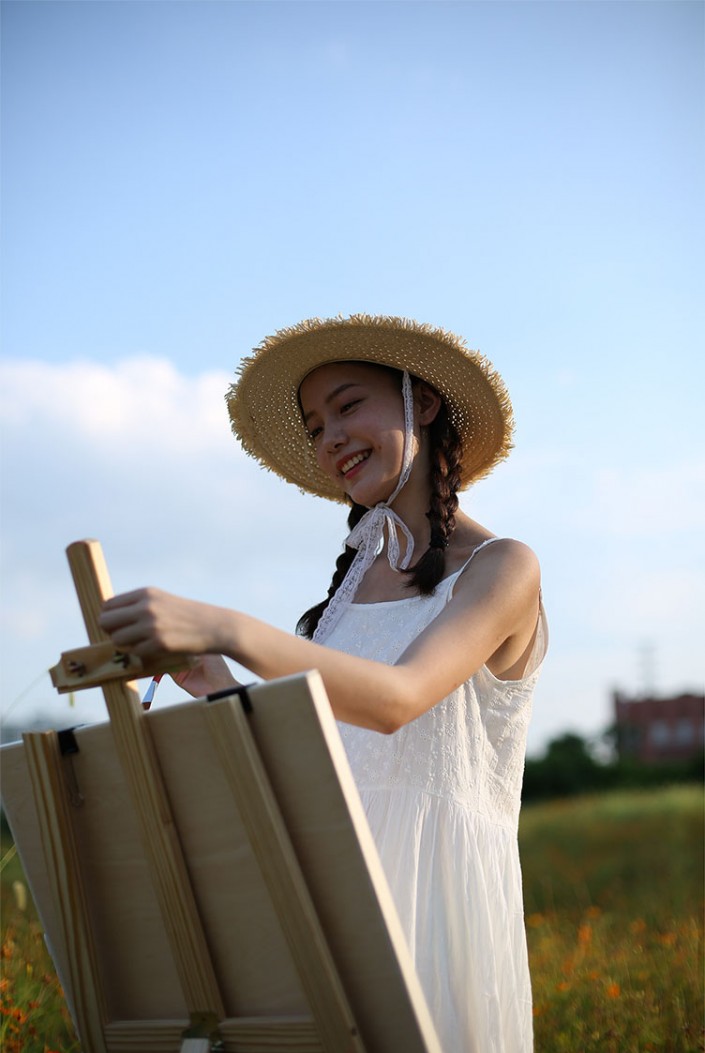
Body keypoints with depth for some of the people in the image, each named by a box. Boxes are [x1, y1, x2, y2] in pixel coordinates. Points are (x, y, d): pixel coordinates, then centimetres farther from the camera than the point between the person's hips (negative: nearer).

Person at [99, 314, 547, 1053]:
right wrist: (215, 685, -2)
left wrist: (224, 628, -34)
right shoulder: (358, 574, 12)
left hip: (437, 885, -5)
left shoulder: (501, 568, -7)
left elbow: (396, 700, -24)